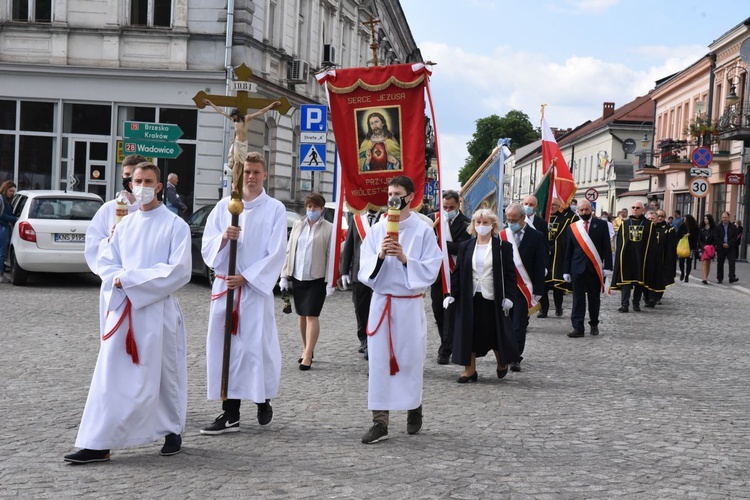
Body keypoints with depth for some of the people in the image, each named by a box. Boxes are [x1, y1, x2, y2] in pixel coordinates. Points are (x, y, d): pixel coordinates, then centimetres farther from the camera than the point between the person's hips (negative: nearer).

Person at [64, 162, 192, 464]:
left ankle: (172, 431, 29)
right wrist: (120, 281, -10)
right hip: (122, 308, 4)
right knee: (109, 376, -2)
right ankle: (98, 443, -3)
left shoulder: (175, 225, -4)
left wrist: (130, 278, -14)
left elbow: (179, 270, -12)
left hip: (159, 311, -4)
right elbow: (107, 264, 14)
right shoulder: (124, 225, 13)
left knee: (164, 374, 8)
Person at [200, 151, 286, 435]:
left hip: (257, 287, -3)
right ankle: (230, 414, 6)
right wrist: (223, 237, -15)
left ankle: (264, 401, 18)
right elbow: (207, 247, 7)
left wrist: (245, 278, -11)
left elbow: (276, 253, -4)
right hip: (224, 286, 3)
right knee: (225, 347, 1)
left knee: (257, 346, -6)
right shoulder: (224, 206, 10)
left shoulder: (275, 209, 1)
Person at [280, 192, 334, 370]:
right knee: (302, 315, 12)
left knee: (312, 316, -8)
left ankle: (308, 356, -8)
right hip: (298, 278, 5)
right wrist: (285, 275, 7)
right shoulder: (298, 225, 9)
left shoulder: (328, 228, -4)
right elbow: (289, 250, 12)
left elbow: (331, 255, -6)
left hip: (317, 279, -5)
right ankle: (306, 350, 25)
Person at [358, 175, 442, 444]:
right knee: (379, 360, -2)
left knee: (410, 359, 7)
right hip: (381, 302, 2)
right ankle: (380, 421, 1)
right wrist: (380, 256, -17)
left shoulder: (423, 231, -2)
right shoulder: (376, 230, 6)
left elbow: (430, 270, -6)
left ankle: (414, 408, 31)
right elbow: (365, 269, 2)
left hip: (410, 304, -2)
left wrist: (404, 259, -19)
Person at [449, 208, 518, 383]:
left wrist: (508, 296, -9)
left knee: (496, 333, 4)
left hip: (493, 298, -2)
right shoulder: (465, 247, 7)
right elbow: (458, 272, 9)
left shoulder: (503, 247, -1)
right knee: (469, 333, 3)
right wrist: (452, 294, 1)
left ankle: (502, 363, 30)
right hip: (470, 298, 3)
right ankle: (470, 369, 12)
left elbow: (510, 273, -1)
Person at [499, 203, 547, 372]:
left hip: (523, 288, -2)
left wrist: (537, 292, -7)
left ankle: (515, 358, 2)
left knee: (519, 324, -3)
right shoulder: (502, 236, 4)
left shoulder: (536, 237, -2)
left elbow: (540, 267, -3)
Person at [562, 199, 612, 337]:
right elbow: (568, 251, 8)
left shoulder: (601, 225, 2)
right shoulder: (572, 227, 6)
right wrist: (566, 271, 4)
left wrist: (607, 267, -9)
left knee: (594, 298, 8)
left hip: (595, 268, -1)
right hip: (577, 268, 1)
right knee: (578, 299, -1)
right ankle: (578, 327, -2)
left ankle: (594, 325, 22)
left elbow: (607, 247, -1)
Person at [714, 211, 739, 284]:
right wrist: (722, 244, -11)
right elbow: (716, 237, 0)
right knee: (720, 263, 6)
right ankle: (719, 278, 15)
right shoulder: (718, 227, 4)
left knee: (732, 262, -12)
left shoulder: (733, 227, 3)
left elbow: (735, 237, 0)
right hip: (720, 247, 1)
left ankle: (732, 278, -15)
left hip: (730, 248, -1)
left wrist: (729, 244, -12)